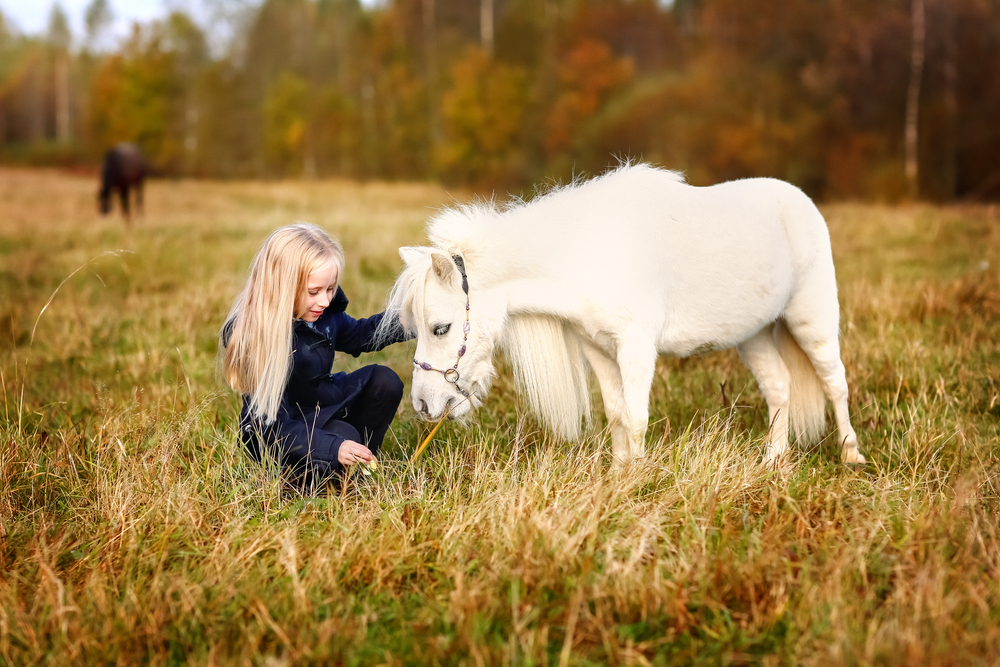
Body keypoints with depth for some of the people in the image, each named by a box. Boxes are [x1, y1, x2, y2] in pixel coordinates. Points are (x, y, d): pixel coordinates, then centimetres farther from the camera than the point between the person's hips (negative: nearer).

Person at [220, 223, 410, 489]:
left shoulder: (323, 311, -12)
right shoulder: (253, 338, -32)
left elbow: (353, 336, 14)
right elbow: (273, 425, -32)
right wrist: (333, 448, -45)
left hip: (321, 403, 8)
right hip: (274, 437, -8)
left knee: (384, 381, -9)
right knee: (342, 436, -32)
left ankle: (357, 466, 3)